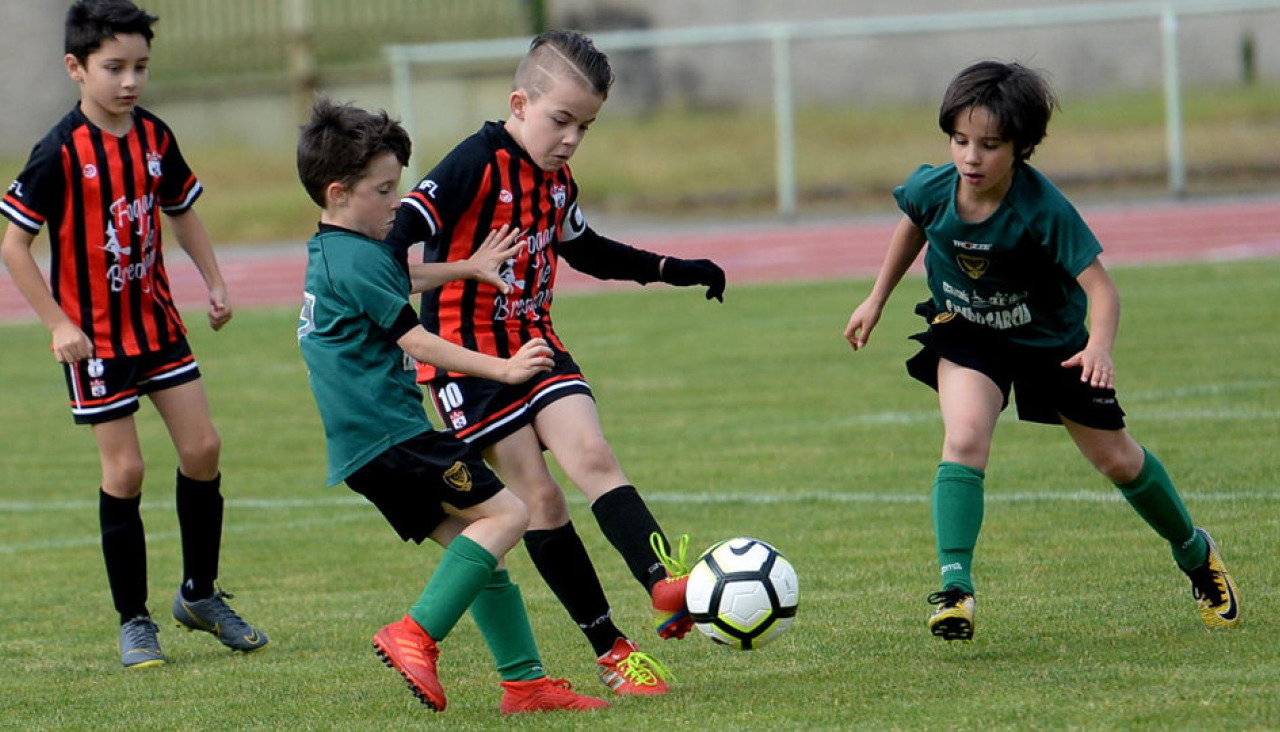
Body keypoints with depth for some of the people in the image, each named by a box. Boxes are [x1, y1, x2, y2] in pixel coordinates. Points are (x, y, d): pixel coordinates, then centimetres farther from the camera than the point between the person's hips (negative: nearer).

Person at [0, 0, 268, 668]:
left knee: (203, 448, 2)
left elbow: (181, 211, 18)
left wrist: (214, 283, 10)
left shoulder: (155, 137, 1)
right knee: (124, 469, -4)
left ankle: (200, 594, 20)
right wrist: (58, 325, -16)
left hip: (157, 320, 6)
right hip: (94, 335, -5)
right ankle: (134, 621, 8)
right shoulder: (61, 153, -17)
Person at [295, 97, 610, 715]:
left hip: (360, 449, 11)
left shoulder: (328, 252, 19)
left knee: (472, 542, 9)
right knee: (504, 514, -13)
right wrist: (502, 369, -13)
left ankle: (523, 680, 5)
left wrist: (469, 268, 40)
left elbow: (402, 278, 40)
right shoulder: (356, 261, -13)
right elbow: (417, 343, -16)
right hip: (390, 433, -11)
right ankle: (417, 635, -19)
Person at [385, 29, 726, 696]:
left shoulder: (556, 180, 10)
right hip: (469, 354, -7)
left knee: (591, 455, -15)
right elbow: (401, 231, -23)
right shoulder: (478, 164, -15)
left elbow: (584, 249, 29)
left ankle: (665, 584, -30)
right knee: (538, 496, -7)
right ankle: (610, 652, -6)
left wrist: (675, 271, 31)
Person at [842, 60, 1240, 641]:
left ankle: (1195, 553, 37)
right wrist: (876, 300, 10)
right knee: (965, 438, -27)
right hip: (966, 333, 2)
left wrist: (1099, 346, -55)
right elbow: (913, 225, 3)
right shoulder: (931, 190, -23)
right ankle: (954, 586, -27)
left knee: (1116, 459, 11)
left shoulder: (1043, 210, -34)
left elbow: (1099, 285, -36)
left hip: (1049, 338, -2)